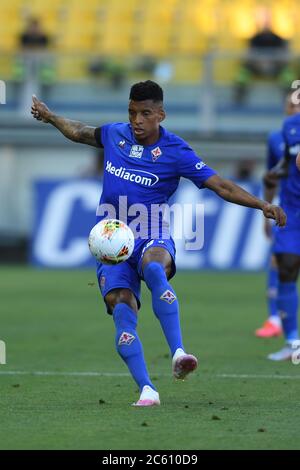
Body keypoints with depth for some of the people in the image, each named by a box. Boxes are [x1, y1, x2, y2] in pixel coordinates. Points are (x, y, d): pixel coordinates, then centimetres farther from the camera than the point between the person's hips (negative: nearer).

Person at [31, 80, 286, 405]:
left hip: (151, 237, -3)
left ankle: (178, 354, -48)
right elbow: (80, 133, 30)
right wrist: (50, 118, 41)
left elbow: (221, 186, -8)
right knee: (121, 307, -19)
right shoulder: (115, 134, 7)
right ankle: (146, 390, -20)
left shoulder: (176, 152, -5)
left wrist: (262, 205, -18)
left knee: (154, 267, -39)